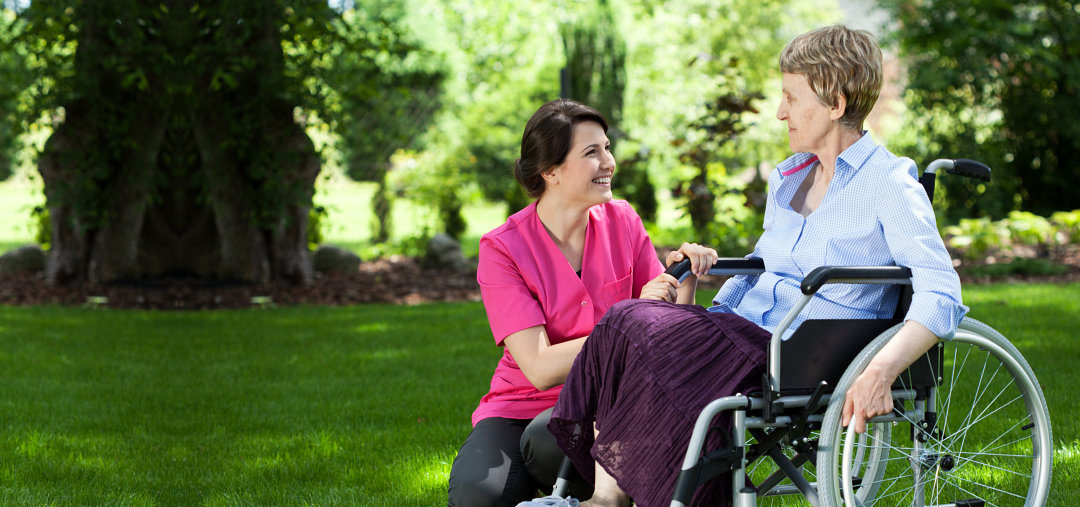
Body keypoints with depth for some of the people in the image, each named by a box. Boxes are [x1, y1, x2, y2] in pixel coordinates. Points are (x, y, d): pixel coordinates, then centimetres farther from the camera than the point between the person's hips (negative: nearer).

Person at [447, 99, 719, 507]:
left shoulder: (622, 221, 1)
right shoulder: (502, 249, -10)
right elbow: (540, 368, -19)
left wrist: (686, 281, -18)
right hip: (520, 408, -1)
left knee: (547, 439, -34)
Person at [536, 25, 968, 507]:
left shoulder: (890, 184, -6)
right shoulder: (788, 177, 19)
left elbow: (941, 297, -17)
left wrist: (880, 371, -32)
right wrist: (704, 320, 12)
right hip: (743, 335, 8)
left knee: (637, 328, -27)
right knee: (625, 320, -19)